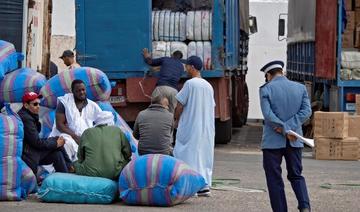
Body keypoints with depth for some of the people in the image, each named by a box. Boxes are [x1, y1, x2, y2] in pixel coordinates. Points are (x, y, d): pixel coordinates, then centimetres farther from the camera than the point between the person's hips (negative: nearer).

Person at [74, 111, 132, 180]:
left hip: (91, 173, 1)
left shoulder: (87, 133, 7)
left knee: (76, 164, 26)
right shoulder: (117, 130, 7)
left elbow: (80, 156, 12)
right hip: (115, 174, -1)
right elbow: (128, 153, 10)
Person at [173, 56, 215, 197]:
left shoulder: (190, 83, -11)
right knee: (205, 155, 11)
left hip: (191, 127, -7)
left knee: (190, 155, -3)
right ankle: (205, 185, 11)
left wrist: (176, 118, 6)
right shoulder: (208, 86, 11)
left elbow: (180, 105, -10)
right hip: (207, 129, 7)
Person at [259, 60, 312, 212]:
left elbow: (268, 114, -15)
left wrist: (285, 130, -12)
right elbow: (306, 111, -4)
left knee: (274, 178, 6)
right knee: (296, 175, 13)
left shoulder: (266, 89, -5)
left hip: (273, 141, -3)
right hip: (295, 141, 3)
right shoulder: (300, 88, 6)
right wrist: (289, 127, -9)